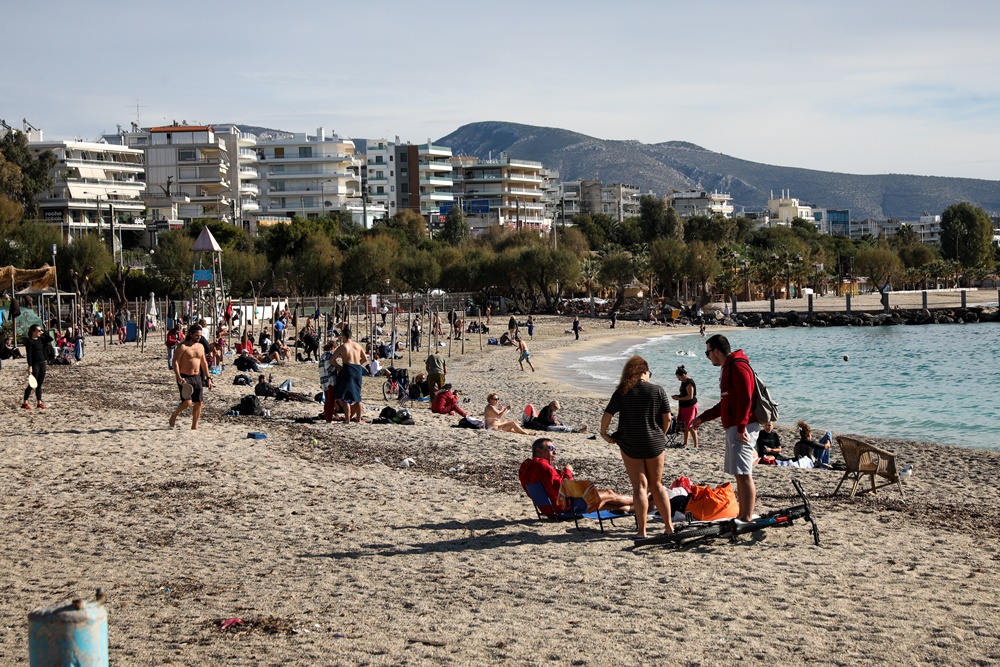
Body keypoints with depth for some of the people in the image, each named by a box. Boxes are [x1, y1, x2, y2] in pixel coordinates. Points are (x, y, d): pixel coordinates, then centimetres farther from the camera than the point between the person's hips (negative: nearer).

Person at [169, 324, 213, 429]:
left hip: (197, 377, 6)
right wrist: (179, 377, -24)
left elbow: (204, 363, 19)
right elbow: (175, 362, -14)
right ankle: (174, 415, 11)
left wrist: (208, 378, 14)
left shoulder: (200, 347, 11)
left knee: (198, 403, 3)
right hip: (184, 378, -6)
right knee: (187, 402, -17)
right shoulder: (183, 347, -10)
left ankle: (194, 426, 13)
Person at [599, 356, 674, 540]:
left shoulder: (622, 392, -6)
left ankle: (642, 531, -2)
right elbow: (667, 418, -2)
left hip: (630, 445, -1)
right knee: (657, 485, 14)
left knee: (640, 486, 2)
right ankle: (669, 526, 17)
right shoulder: (658, 390, -4)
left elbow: (607, 415, -9)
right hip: (654, 444, 1)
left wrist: (603, 433, 8)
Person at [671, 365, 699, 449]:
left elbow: (690, 396, -25)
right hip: (684, 407, 10)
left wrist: (679, 398, -18)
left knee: (690, 427, -10)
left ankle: (696, 446, -7)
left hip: (690, 407, -10)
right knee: (685, 426, 15)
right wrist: (677, 395, 6)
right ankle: (685, 444, 24)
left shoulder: (689, 383, -20)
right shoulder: (684, 382, 10)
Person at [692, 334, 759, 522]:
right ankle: (742, 517, 15)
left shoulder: (738, 367, -12)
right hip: (733, 428, 11)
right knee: (740, 474, 11)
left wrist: (741, 427, -23)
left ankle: (747, 519, -12)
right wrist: (703, 418, 27)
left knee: (744, 474, -12)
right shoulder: (728, 368, 22)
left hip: (743, 429, -11)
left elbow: (746, 399, -20)